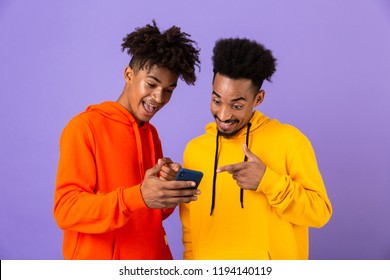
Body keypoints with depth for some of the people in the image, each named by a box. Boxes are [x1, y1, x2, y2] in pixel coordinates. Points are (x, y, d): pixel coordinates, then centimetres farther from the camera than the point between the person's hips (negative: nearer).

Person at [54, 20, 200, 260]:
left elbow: (155, 212, 11)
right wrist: (138, 197, -32)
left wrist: (170, 188, -11)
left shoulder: (152, 133, 7)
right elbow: (67, 210, -19)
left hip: (153, 257, 6)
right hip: (99, 258, -6)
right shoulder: (85, 126, -12)